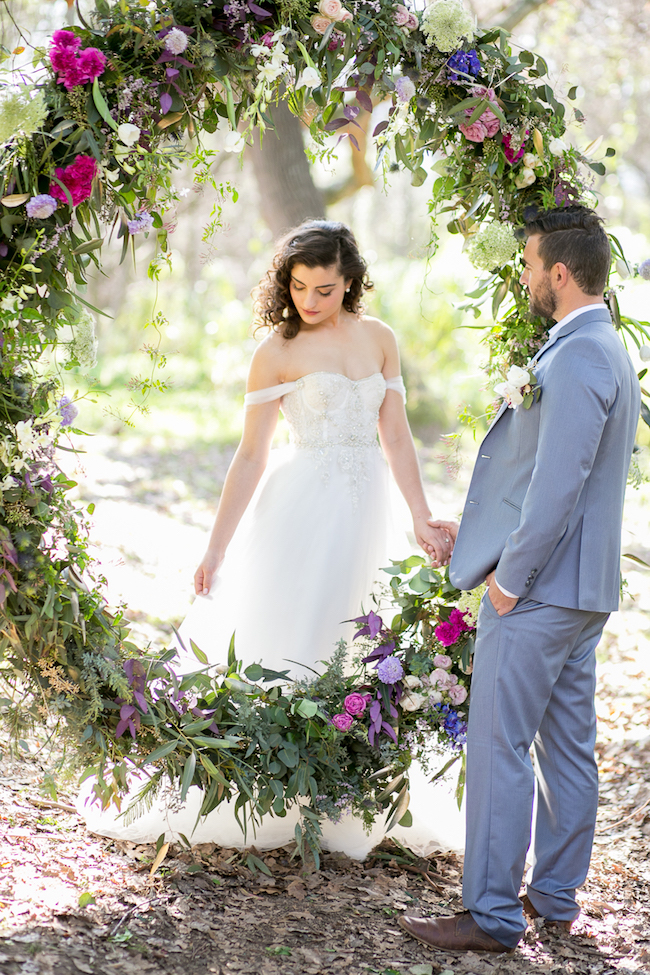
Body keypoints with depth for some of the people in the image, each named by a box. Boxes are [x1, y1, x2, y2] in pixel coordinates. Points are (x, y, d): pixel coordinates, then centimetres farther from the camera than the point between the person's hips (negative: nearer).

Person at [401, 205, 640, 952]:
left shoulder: (575, 359, -19)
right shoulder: (606, 351, 14)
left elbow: (559, 484, -25)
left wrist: (512, 577, -16)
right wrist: (483, 540, 18)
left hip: (538, 589, -10)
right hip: (581, 589, 10)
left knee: (498, 745, -4)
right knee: (567, 744, 15)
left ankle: (493, 915, 2)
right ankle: (555, 892, 25)